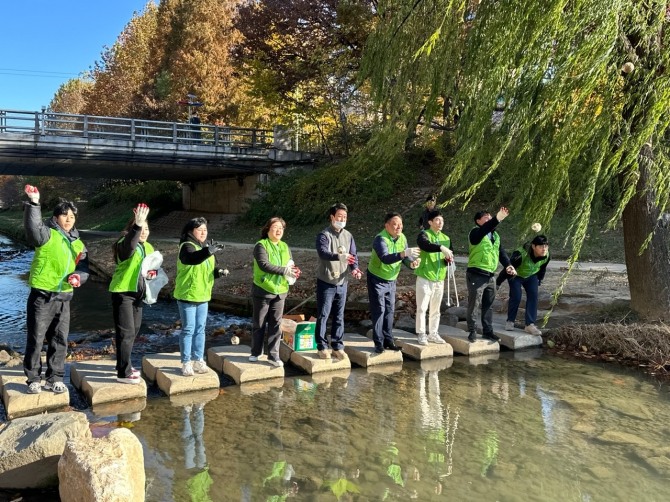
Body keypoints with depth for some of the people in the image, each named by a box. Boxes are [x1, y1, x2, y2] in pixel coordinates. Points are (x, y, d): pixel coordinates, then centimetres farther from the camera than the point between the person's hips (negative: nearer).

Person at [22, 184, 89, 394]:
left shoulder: (78, 244, 13)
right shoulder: (46, 234, -5)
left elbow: (84, 268, 11)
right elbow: (33, 226, -27)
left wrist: (78, 276, -11)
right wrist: (34, 203, -39)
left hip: (64, 298, 5)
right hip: (42, 296, -5)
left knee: (60, 340, 10)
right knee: (36, 338, 2)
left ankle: (55, 378, 20)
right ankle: (33, 379, 15)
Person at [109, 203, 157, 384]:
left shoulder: (148, 247, 9)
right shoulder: (124, 245, -16)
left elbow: (152, 266, 22)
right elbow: (130, 245, -41)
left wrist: (152, 273, -1)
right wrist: (137, 225, -54)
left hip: (137, 292, 8)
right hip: (122, 292, -8)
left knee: (134, 329, 15)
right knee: (125, 332, -8)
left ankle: (124, 365, 31)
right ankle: (123, 373, -2)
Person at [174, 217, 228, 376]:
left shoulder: (207, 247, 11)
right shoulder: (187, 246, -14)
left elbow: (211, 269, 17)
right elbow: (192, 258, -38)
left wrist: (219, 272, -6)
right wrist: (208, 251, -54)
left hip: (203, 296, 7)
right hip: (187, 295, -7)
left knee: (200, 329, 13)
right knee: (188, 329, -1)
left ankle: (198, 360, 24)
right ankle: (186, 363, 9)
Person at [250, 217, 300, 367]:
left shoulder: (285, 246, 11)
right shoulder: (261, 245, -9)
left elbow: (291, 265, 12)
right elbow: (264, 265, -22)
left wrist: (294, 271, -11)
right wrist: (284, 270, -24)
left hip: (280, 291, 5)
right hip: (263, 291, -5)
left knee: (276, 324, 6)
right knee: (259, 324, 8)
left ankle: (273, 355, 12)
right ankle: (255, 352, 22)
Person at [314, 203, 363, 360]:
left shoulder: (348, 236, 8)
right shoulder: (324, 235, -11)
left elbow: (354, 255, 7)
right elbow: (323, 253, -28)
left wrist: (354, 269, -14)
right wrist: (340, 257, -45)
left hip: (342, 283, 5)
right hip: (326, 283, -5)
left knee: (339, 317, 11)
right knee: (323, 316, 2)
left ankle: (337, 346, 21)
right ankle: (322, 347, 13)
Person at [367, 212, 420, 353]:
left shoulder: (402, 238, -3)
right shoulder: (380, 239, -26)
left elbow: (405, 257, -1)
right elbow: (385, 258, -42)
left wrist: (412, 263, -24)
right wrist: (403, 253, -54)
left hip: (391, 280, 7)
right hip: (377, 279, -7)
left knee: (390, 310, 12)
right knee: (379, 311, -4)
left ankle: (388, 340, 22)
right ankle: (378, 343, 3)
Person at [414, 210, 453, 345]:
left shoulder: (446, 238, 11)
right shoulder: (424, 234, -7)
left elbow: (449, 255, 14)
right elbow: (425, 245, -30)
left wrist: (449, 259, -9)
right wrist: (441, 247, -42)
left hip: (439, 279, 6)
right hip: (425, 278, -6)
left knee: (436, 309, 13)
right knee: (422, 308, -2)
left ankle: (433, 334, 22)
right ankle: (421, 334, 6)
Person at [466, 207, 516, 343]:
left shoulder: (495, 235, 14)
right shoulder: (476, 232, -8)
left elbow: (501, 251, 7)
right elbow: (485, 229, -31)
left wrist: (507, 265, -10)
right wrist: (497, 219, -45)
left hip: (490, 276, 7)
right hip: (476, 275, -7)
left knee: (488, 305, 14)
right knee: (473, 305, -1)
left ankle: (488, 331, 23)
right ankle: (472, 331, 9)